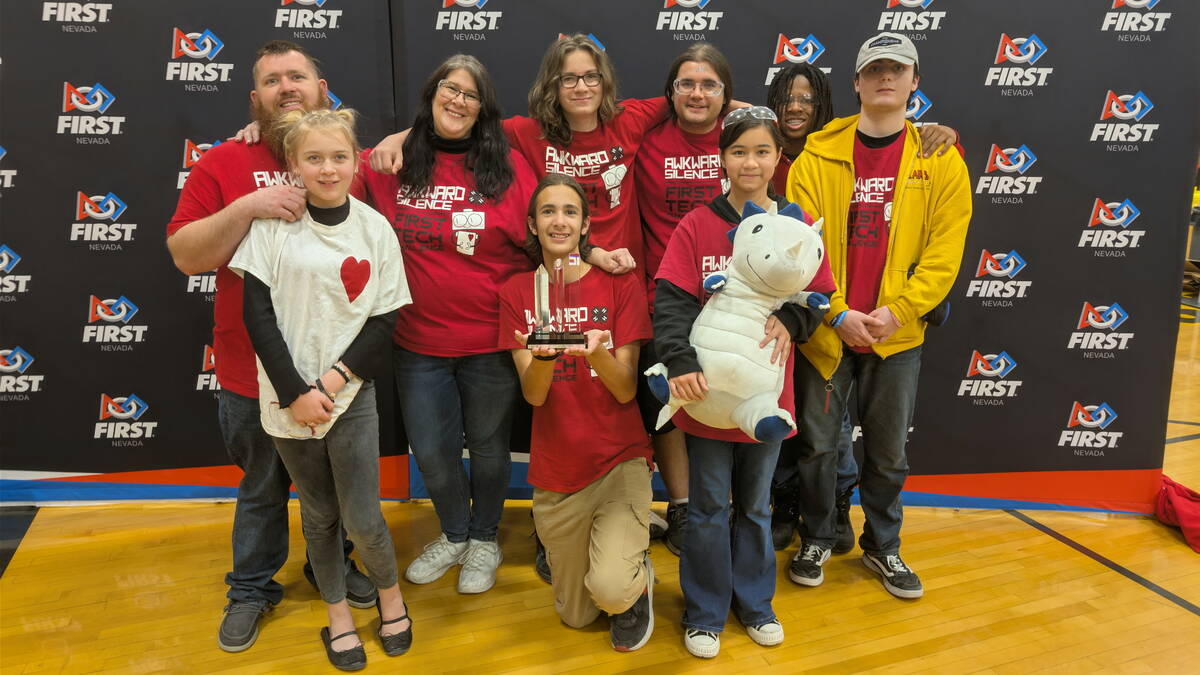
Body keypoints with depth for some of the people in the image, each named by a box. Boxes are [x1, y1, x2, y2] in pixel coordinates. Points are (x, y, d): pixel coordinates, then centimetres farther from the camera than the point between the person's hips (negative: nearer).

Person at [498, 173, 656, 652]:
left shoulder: (620, 285, -5)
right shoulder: (517, 292, 1)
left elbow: (625, 390, -10)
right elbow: (533, 394, -7)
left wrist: (598, 354, -31)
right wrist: (542, 358, -30)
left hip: (619, 460, -2)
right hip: (555, 470, 3)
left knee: (610, 589, -23)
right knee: (574, 616, 13)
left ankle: (637, 578, 13)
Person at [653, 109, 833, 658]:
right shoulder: (696, 226, -7)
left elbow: (818, 296, 3)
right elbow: (671, 301, -14)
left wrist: (790, 320, -19)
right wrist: (680, 363, -28)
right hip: (708, 392, -2)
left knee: (755, 505, 19)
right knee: (708, 508, 9)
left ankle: (754, 603, 38)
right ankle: (704, 614, 27)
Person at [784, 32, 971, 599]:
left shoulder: (940, 160, 1)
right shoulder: (818, 155, -3)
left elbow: (945, 250, -4)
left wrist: (897, 310, -14)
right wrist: (837, 313, -14)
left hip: (897, 333, 1)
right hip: (824, 329, -1)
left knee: (889, 450, 13)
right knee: (817, 442, 10)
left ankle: (882, 545, 34)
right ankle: (817, 538, 31)